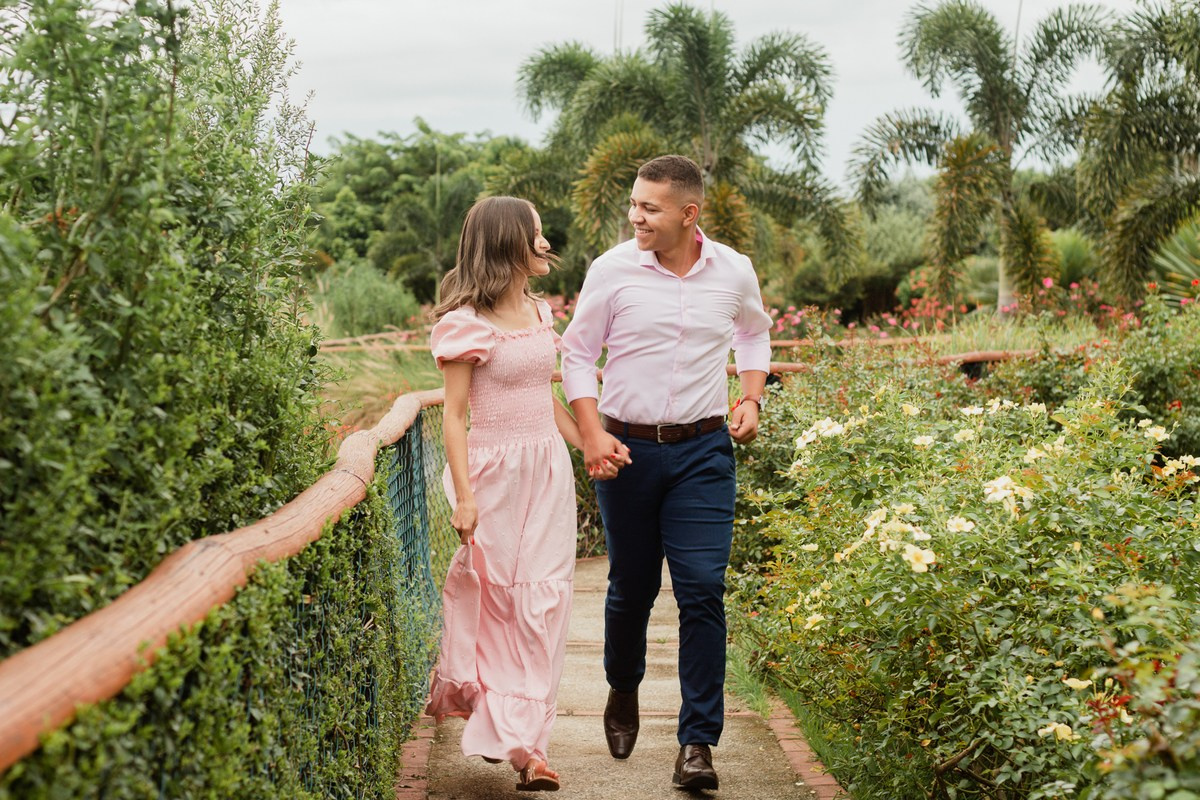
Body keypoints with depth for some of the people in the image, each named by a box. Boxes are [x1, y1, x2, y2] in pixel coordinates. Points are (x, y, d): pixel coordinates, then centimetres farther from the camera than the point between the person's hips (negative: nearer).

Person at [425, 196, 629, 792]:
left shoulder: (538, 312, 11)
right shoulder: (467, 322, -10)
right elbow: (453, 414, -10)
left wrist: (587, 445, 15)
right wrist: (463, 496, -16)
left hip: (548, 469, 6)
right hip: (496, 472, -6)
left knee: (542, 601, 0)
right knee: (491, 596, 4)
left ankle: (524, 741, 3)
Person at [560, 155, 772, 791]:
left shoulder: (733, 272, 0)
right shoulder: (612, 270, -5)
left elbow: (753, 333, 21)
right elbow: (578, 353, 3)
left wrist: (751, 399, 6)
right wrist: (591, 434, -8)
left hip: (703, 451, 0)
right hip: (626, 449, 0)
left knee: (703, 590, -8)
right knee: (632, 587, 11)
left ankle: (698, 742, -1)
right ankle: (622, 692, 41)